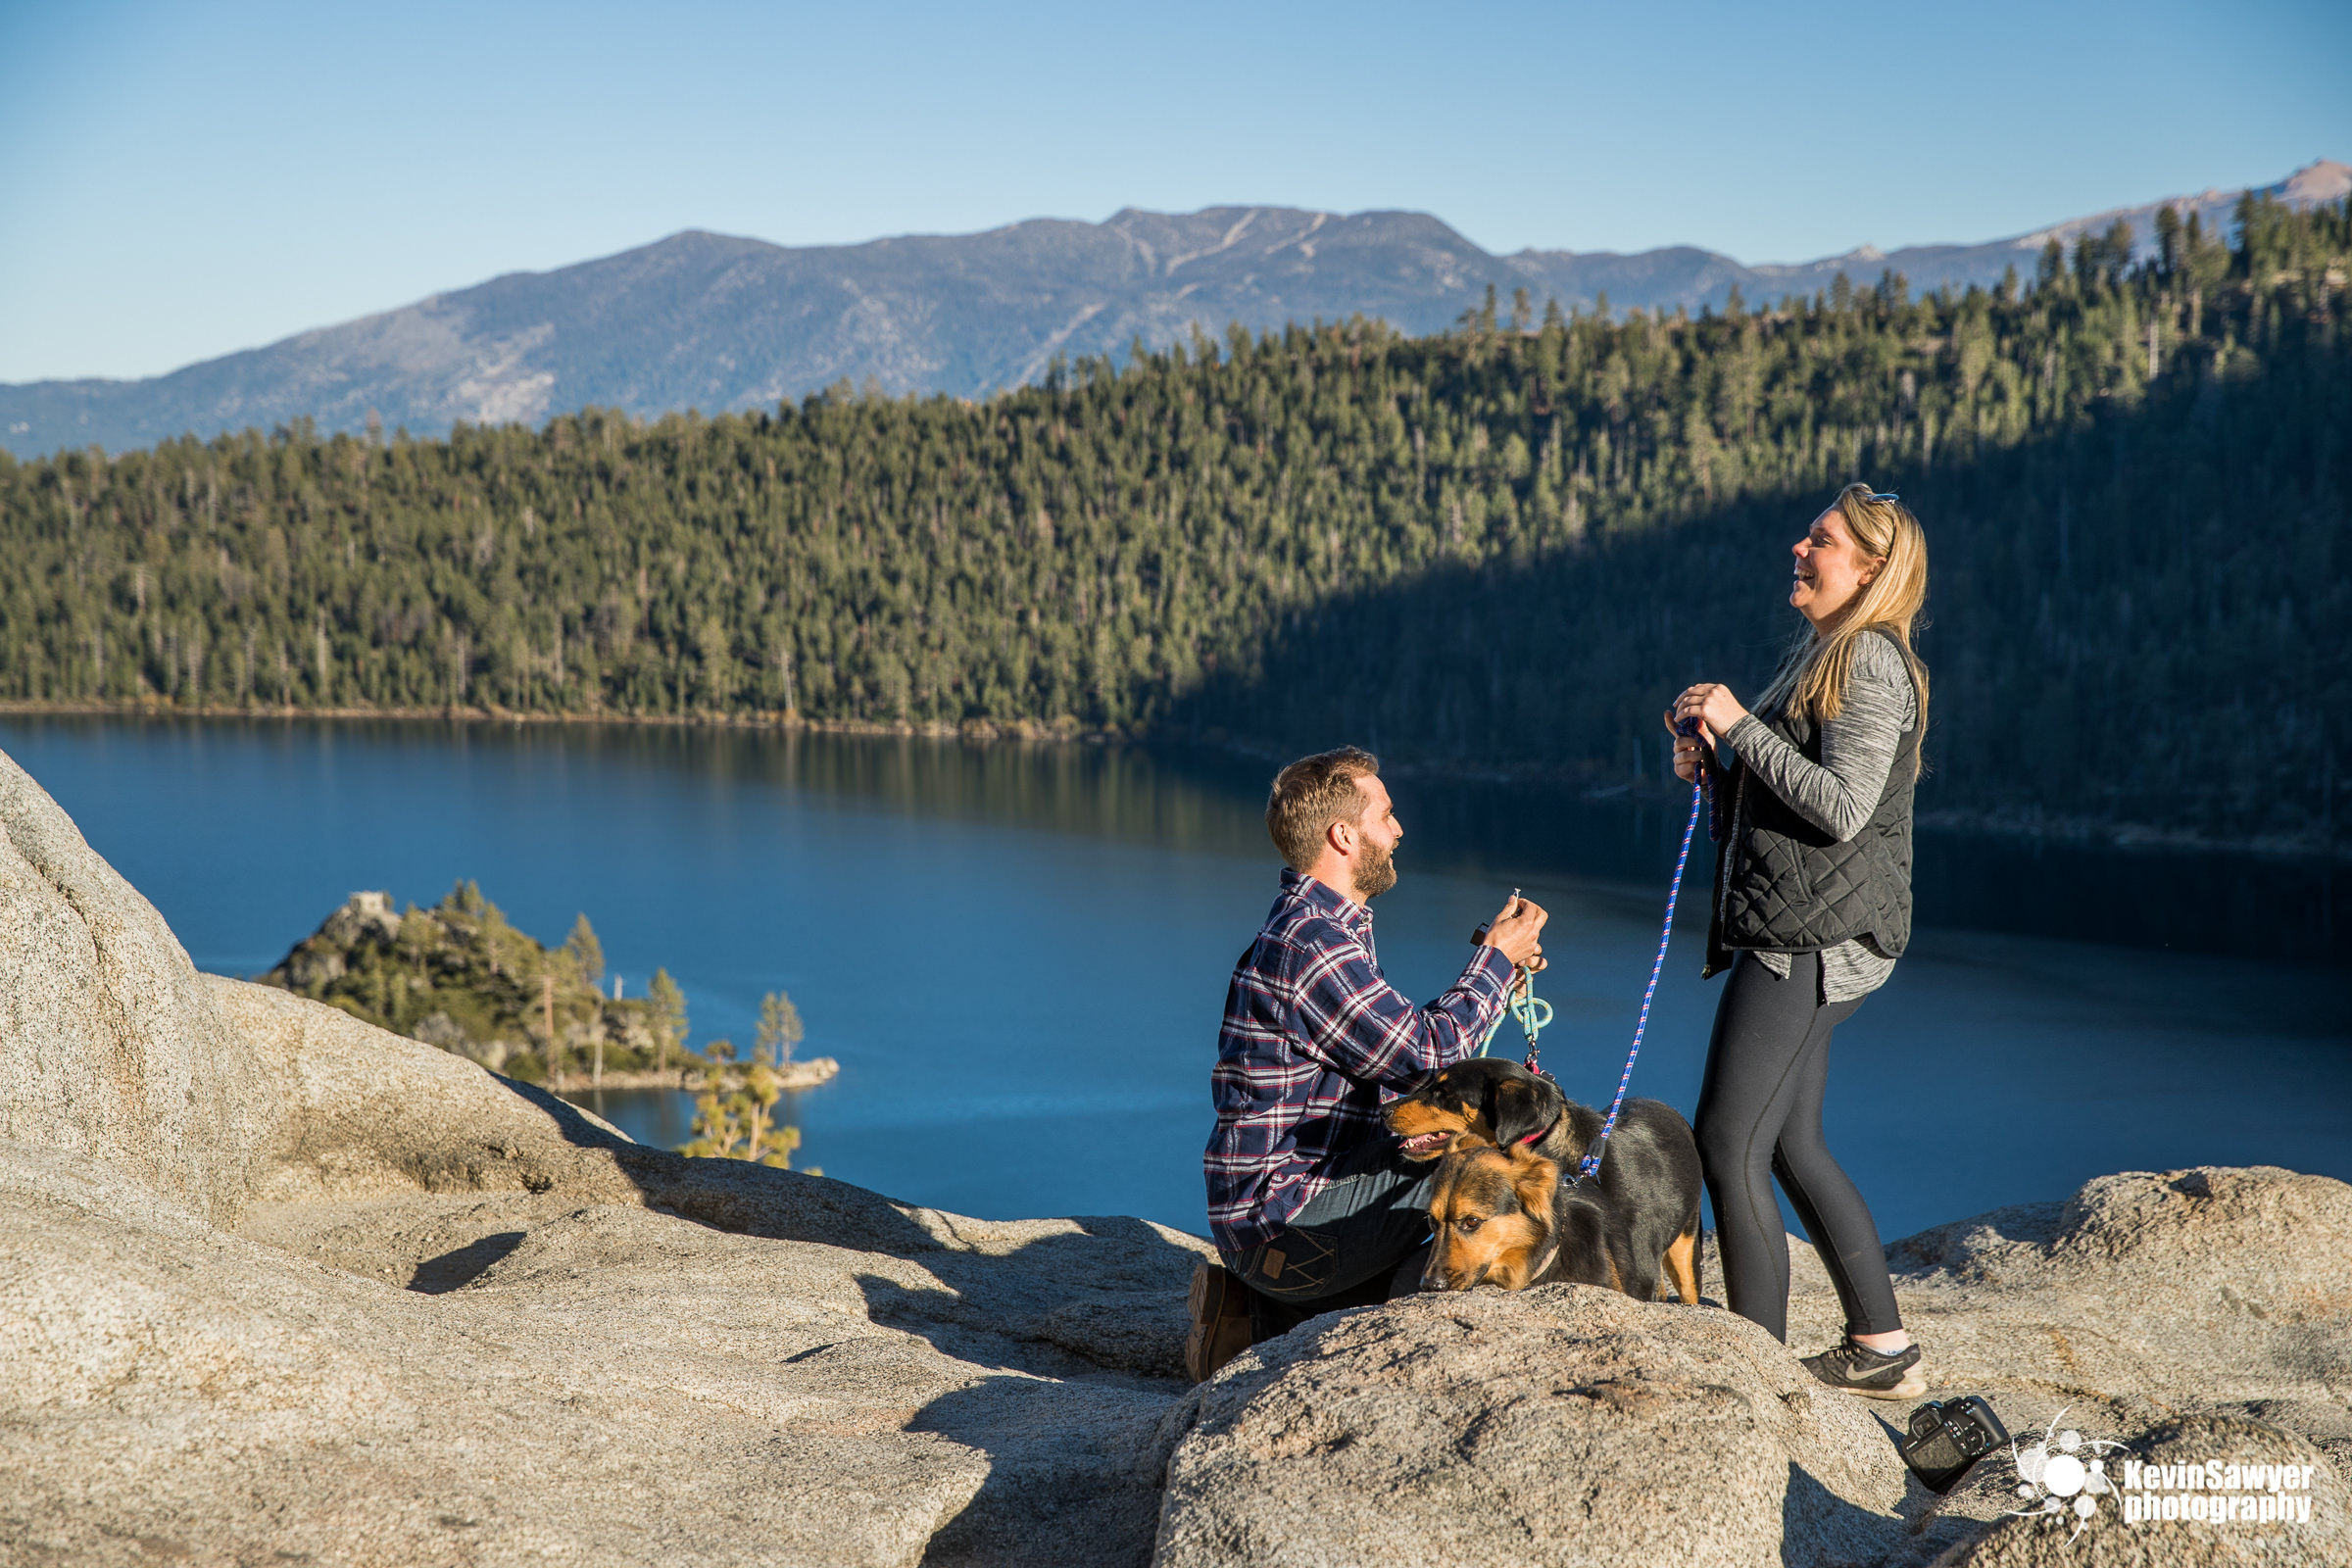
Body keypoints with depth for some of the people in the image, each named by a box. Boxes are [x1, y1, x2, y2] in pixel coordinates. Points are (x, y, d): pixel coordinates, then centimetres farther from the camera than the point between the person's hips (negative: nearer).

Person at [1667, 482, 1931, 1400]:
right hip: (1794, 937, 10)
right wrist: (1713, 764, 4)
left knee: (1727, 1143, -9)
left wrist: (1741, 726, -18)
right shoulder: (1819, 653, 18)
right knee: (1790, 1146, 14)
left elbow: (1841, 808, -22)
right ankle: (1883, 1350, 23)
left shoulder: (1872, 661, -12)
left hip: (1817, 936, -10)